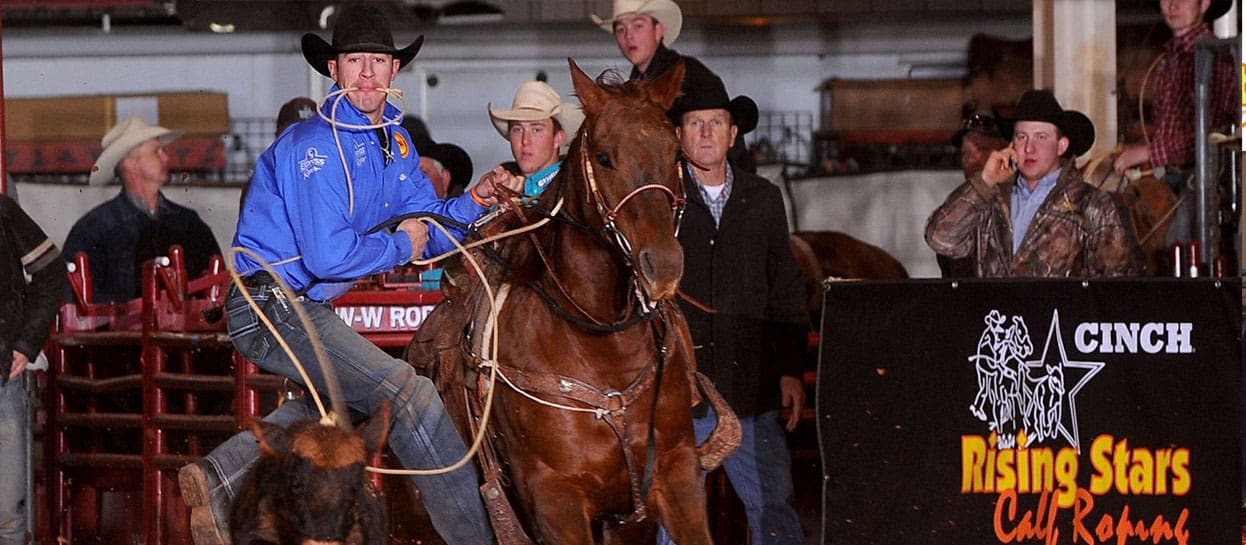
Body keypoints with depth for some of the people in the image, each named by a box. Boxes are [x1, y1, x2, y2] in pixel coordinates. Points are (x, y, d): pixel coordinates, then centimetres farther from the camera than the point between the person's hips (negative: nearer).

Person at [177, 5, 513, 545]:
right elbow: (329, 256, -28)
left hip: (303, 308, 11)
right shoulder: (316, 147, -21)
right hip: (271, 307, -11)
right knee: (407, 393, -18)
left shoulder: (395, 141, 9)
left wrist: (473, 202, -8)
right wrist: (399, 247, -13)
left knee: (340, 401, 33)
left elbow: (430, 228, 11)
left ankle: (217, 480, 28)